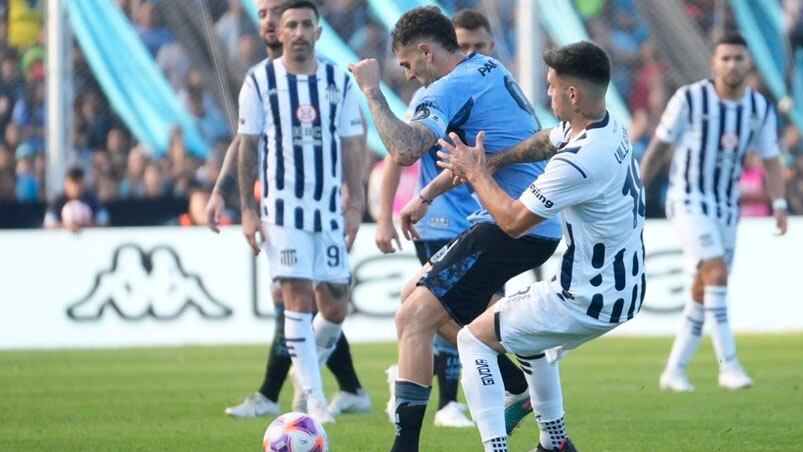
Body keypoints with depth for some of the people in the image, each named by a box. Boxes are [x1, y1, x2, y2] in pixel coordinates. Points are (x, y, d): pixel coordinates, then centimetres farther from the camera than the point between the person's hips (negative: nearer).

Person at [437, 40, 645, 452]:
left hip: (589, 301, -9)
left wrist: (476, 174, -3)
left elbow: (513, 221, -18)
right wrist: (486, 162, 4)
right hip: (626, 290, 9)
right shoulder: (611, 129, 1)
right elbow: (542, 143, 19)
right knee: (527, 331, 34)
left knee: (474, 340, 2)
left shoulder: (580, 162, -28)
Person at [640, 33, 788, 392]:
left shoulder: (760, 109, 1)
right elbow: (659, 147, -2)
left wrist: (779, 205, -9)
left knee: (703, 291, 8)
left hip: (726, 207, 5)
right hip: (689, 201, -5)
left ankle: (674, 371, 19)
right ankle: (729, 366, -22)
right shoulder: (690, 99, -11)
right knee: (716, 273, -22)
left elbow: (771, 160, 5)